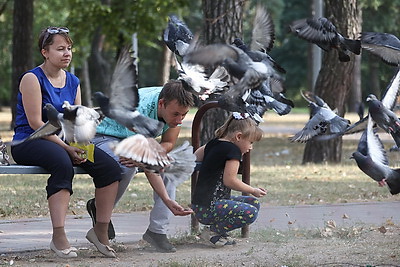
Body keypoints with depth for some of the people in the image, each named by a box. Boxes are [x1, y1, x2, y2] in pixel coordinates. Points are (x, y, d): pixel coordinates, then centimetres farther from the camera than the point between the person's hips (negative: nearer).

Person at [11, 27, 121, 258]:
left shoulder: (73, 82, 14)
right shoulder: (32, 78, -7)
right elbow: (35, 122, -14)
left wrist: (80, 146, -9)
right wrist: (67, 148, -19)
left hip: (64, 141, 7)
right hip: (28, 142, -7)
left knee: (110, 167, -14)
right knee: (63, 164, -39)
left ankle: (101, 230, -3)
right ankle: (59, 237, -41)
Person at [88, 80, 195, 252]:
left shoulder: (176, 106, -19)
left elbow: (168, 144, -10)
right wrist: (168, 201, -45)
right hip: (105, 136, -7)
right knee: (127, 168, -37)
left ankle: (157, 230, -14)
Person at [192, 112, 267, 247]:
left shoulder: (213, 144, 14)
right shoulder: (233, 150, -13)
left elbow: (196, 155, 31)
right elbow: (229, 180, -17)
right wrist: (253, 190, -5)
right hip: (208, 208, -10)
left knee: (254, 203, 14)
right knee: (250, 213, -23)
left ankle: (217, 229, 9)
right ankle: (215, 231, -9)